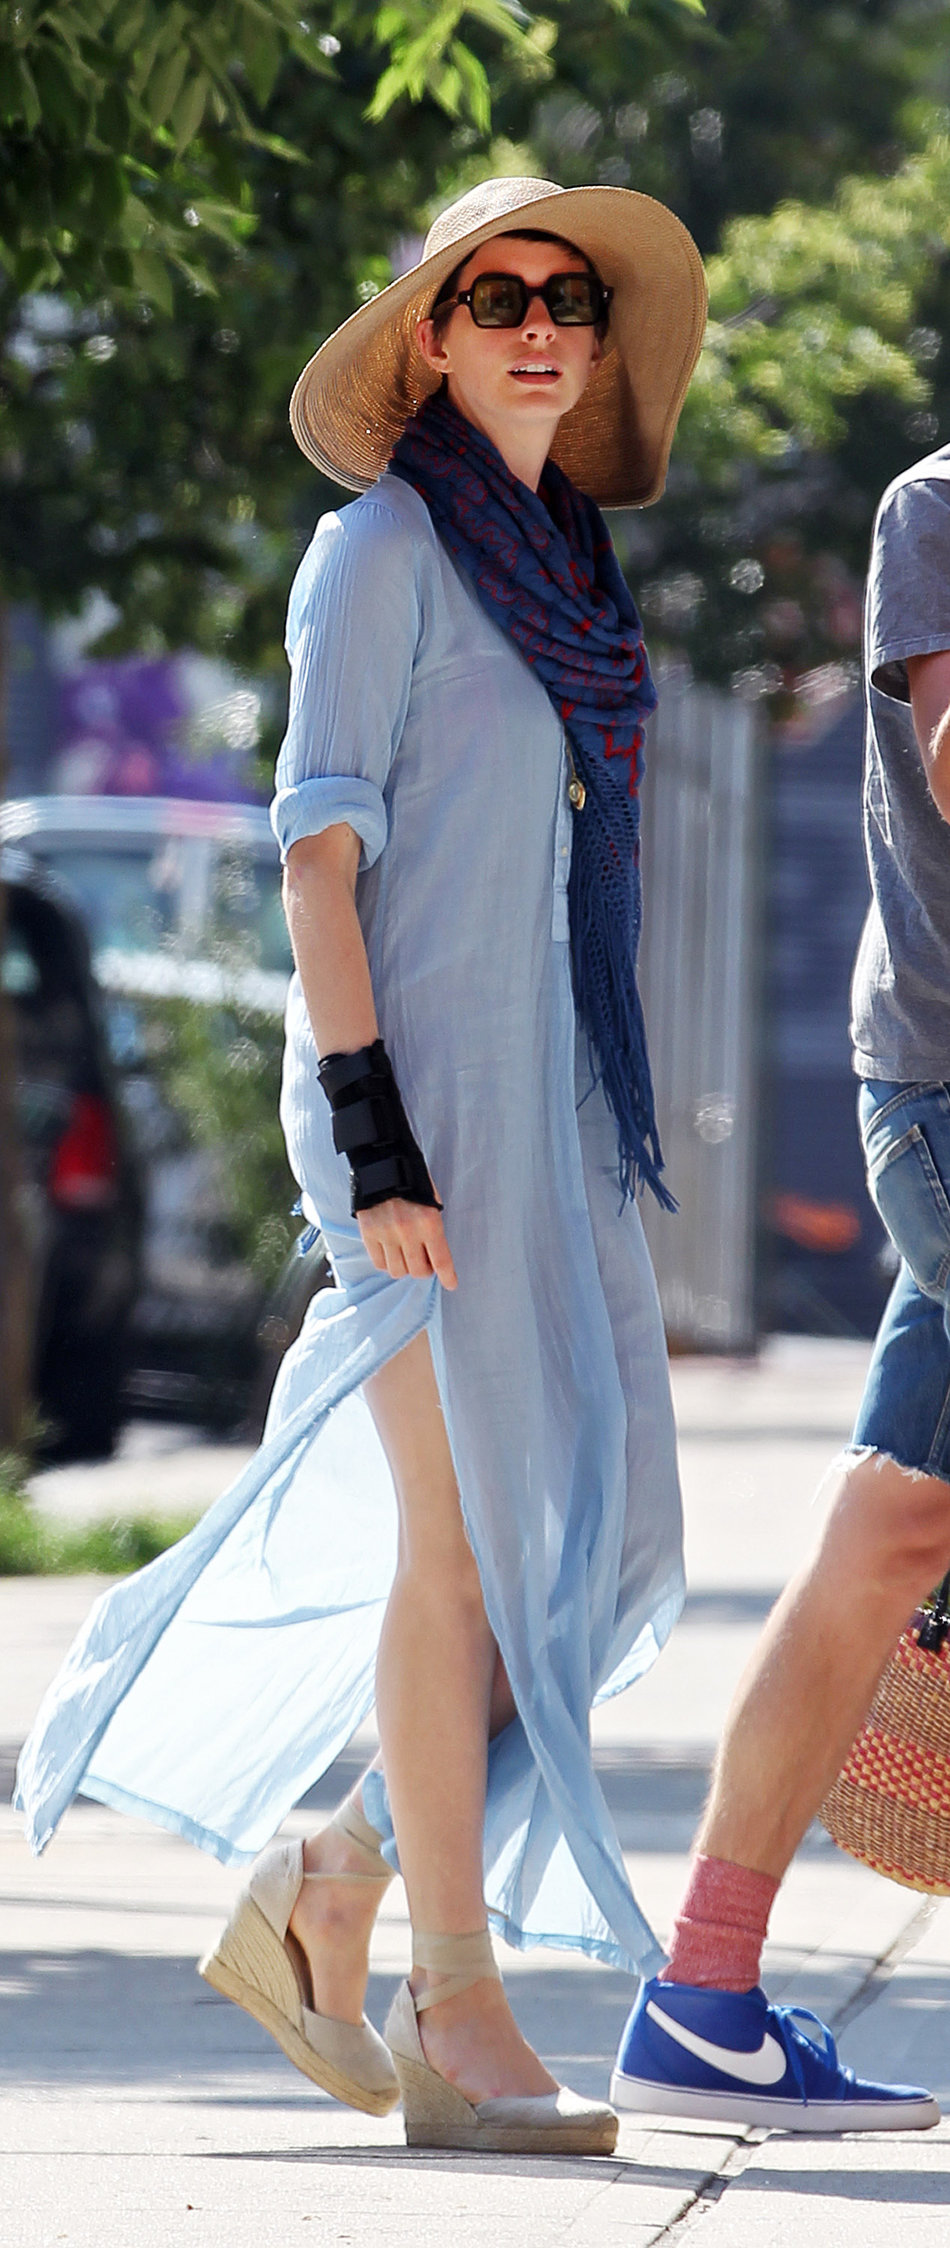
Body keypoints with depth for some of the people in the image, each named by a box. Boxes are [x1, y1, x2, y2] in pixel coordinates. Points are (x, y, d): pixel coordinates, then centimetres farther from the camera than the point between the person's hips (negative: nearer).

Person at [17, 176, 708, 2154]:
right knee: (470, 1536, -8)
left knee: (591, 1534, 3)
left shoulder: (563, 565, 17)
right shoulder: (387, 547, -5)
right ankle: (460, 2028, -5)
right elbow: (319, 843, -11)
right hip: (424, 1078, -8)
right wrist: (371, 1135, -19)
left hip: (548, 1095, 8)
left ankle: (324, 1900, 14)